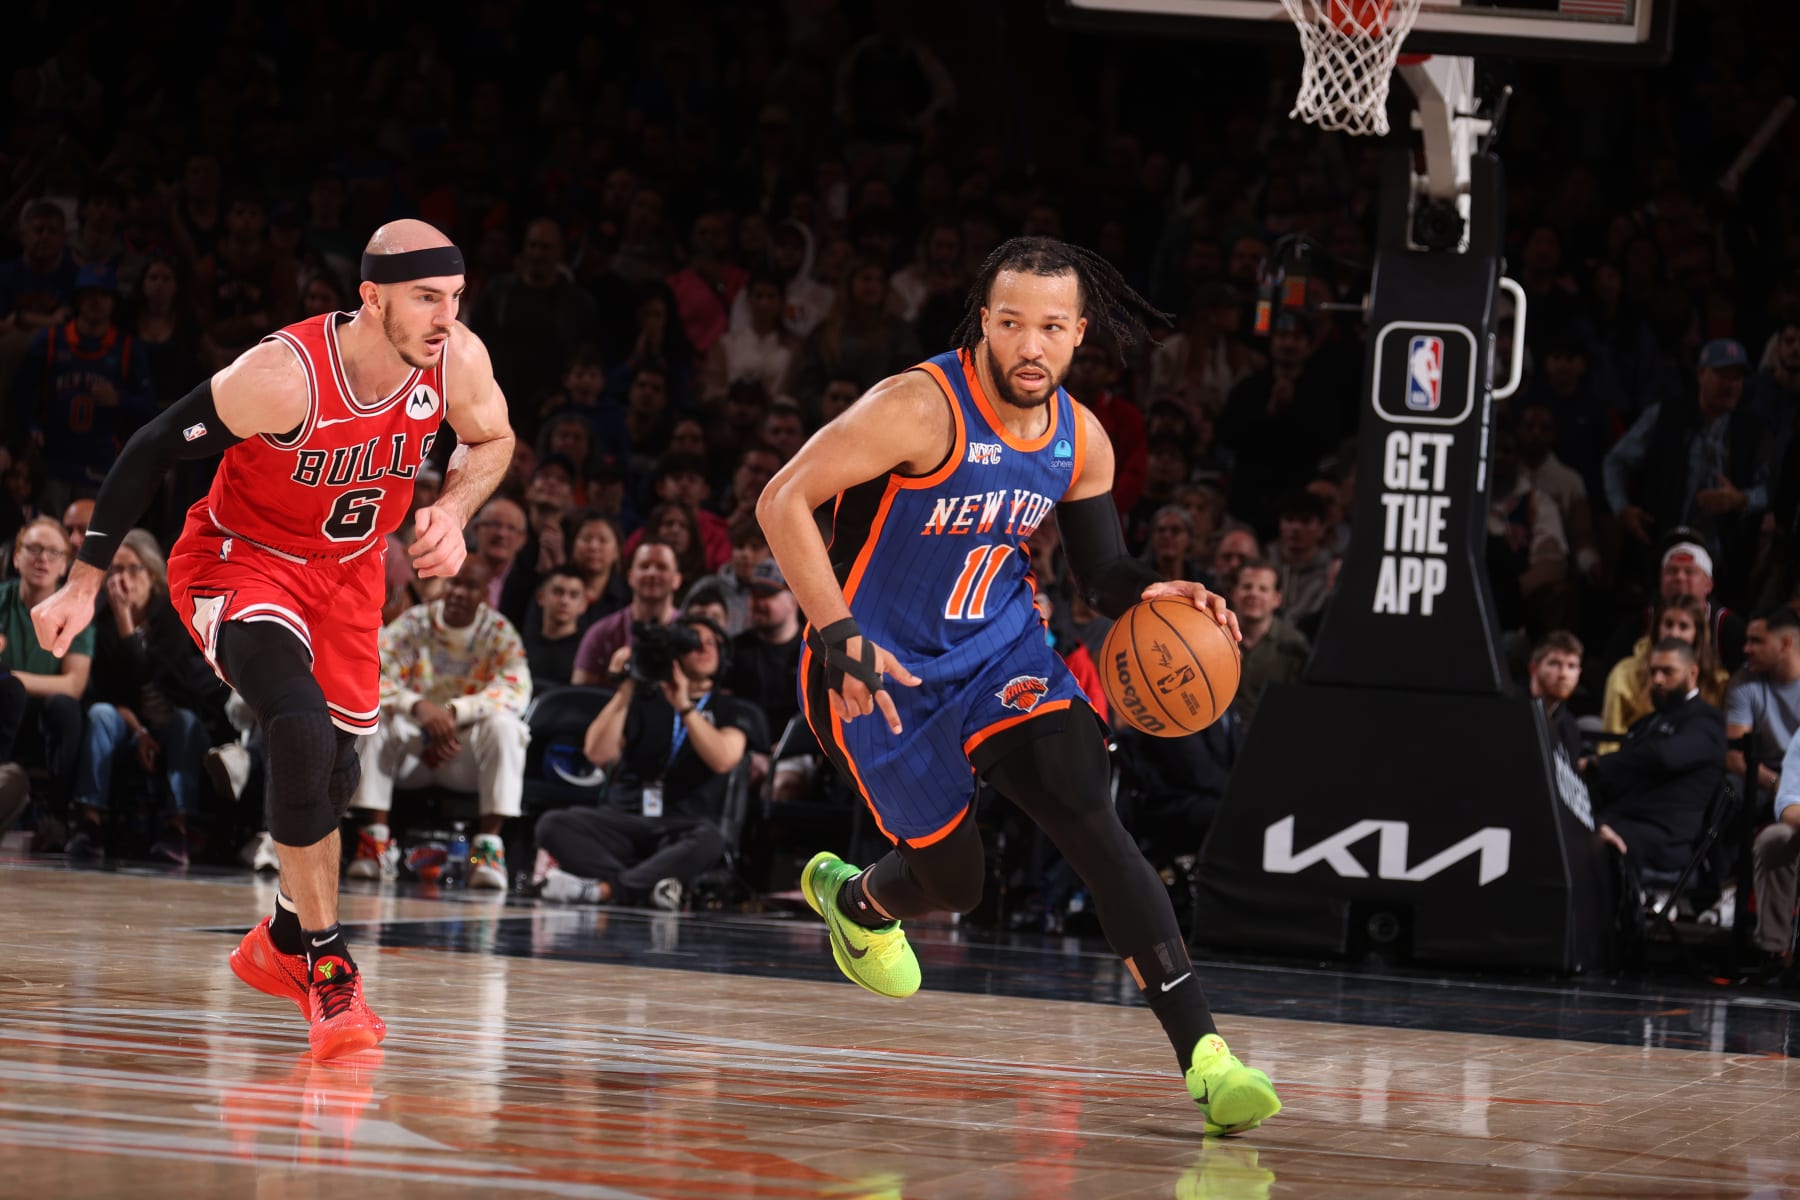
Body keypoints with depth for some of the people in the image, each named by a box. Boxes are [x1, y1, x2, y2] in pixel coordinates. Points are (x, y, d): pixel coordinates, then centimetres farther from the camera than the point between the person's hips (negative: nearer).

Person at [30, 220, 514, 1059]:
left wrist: (452, 510, -16)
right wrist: (84, 584, -19)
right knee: (302, 730, -29)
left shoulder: (458, 360, -19)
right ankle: (327, 970, -20)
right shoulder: (283, 375, -33)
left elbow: (491, 441, 5)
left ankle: (284, 943, 42)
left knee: (333, 776, 14)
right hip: (241, 561, -6)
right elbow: (152, 449, -21)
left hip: (349, 568, 6)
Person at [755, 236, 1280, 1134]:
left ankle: (1204, 1057, -24)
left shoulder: (1082, 442, -4)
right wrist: (838, 637, -33)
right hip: (883, 672, -4)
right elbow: (783, 500, -26)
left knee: (1091, 820, -17)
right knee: (953, 880, 4)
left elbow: (1103, 566, 11)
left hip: (1000, 654, 4)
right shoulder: (922, 408, -23)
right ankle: (853, 900, 44)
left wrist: (1150, 595, -13)